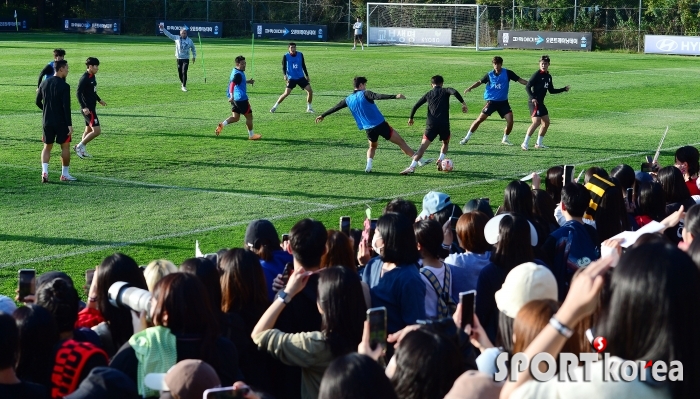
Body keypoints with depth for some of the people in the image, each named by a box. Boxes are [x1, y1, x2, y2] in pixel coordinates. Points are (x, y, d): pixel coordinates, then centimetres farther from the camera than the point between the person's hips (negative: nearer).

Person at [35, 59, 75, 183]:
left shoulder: (44, 83, 6)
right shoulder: (64, 86, -14)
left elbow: (38, 102, 13)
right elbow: (66, 107, -18)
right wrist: (69, 124, -16)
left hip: (47, 121, 5)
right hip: (61, 122, -5)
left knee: (47, 147, 12)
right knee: (65, 146, 8)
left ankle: (44, 171, -6)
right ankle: (65, 174, 12)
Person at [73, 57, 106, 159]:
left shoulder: (92, 76, 11)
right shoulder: (84, 79, -18)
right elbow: (78, 93, -22)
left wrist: (99, 100, 33)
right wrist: (84, 107, -28)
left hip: (91, 108, 10)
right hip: (87, 109, -10)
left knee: (88, 130, 16)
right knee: (97, 130, -12)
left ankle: (81, 150, 24)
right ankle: (80, 146, -2)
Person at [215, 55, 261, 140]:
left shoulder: (235, 71, 11)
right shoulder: (238, 74, -19)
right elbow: (232, 84, -34)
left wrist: (247, 81, 21)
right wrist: (232, 96, -46)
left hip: (235, 99, 9)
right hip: (241, 99, -9)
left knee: (235, 117, 11)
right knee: (249, 116, 7)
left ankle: (222, 125, -9)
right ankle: (251, 135, 18)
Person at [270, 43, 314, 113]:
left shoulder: (300, 55, 1)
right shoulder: (286, 56, -7)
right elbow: (283, 67, -3)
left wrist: (307, 76, 15)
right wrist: (284, 75, -21)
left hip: (301, 77, 3)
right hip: (291, 78, -3)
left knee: (310, 91, -7)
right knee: (286, 93, -16)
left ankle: (309, 108, 11)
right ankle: (275, 106, -2)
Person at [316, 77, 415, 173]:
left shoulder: (349, 99, 11)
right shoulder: (365, 94, -5)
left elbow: (336, 107, 24)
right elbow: (378, 96, -23)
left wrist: (323, 115, 37)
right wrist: (395, 96, -32)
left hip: (369, 129, 5)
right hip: (381, 124, -5)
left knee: (372, 147, 30)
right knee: (400, 142, 3)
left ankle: (368, 166, 6)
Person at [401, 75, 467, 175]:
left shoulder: (428, 94, 17)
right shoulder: (445, 91, 9)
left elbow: (416, 106, 14)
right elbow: (454, 92, -14)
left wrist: (411, 118, 27)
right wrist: (463, 103, -14)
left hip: (431, 124, 1)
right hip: (444, 124, -1)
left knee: (423, 145, -6)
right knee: (445, 143, 26)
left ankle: (412, 167, -21)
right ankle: (440, 161, 6)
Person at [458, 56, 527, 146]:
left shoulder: (507, 73, -5)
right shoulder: (490, 75, -2)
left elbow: (520, 80, -5)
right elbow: (480, 82, 9)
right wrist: (470, 88, -4)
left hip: (503, 102, 0)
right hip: (491, 101, 0)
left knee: (510, 121, -11)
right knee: (480, 119, -5)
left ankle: (505, 139, 13)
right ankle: (467, 138, 6)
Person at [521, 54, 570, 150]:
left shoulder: (548, 76, 14)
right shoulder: (537, 75, -10)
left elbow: (551, 91, 23)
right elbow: (527, 87, -15)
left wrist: (564, 89, 16)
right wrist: (532, 98, -27)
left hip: (541, 103, 9)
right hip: (535, 102, -9)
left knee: (546, 122, 12)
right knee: (536, 122, -19)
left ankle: (539, 143, 21)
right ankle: (525, 143, -17)